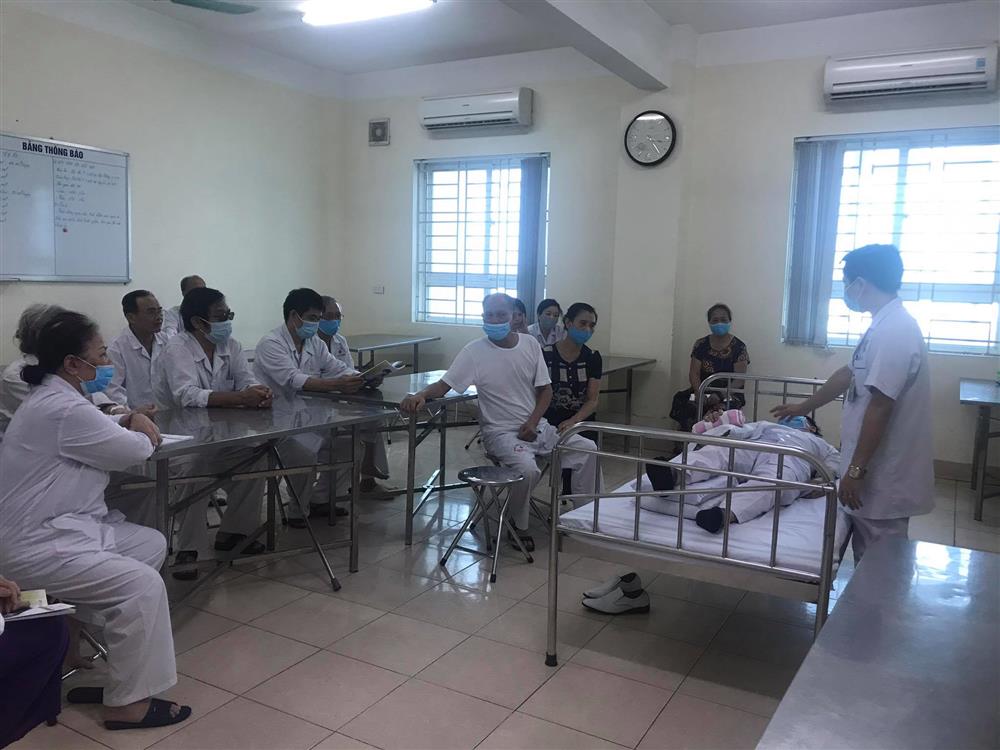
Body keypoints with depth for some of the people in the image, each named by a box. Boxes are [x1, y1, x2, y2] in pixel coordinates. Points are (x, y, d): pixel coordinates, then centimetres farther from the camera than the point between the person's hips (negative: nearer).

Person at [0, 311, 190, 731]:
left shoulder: (53, 396, 11)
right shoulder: (64, 409, -24)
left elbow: (100, 438, 19)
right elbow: (133, 452, -18)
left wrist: (128, 424, -1)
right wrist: (142, 433, 5)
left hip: (58, 525, 11)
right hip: (36, 545, -11)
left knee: (152, 544, 8)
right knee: (144, 586, -19)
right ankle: (127, 705, -7)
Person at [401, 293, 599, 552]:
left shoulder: (530, 344, 1)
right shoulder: (474, 351, -11)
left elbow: (545, 389, 6)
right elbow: (444, 385, -14)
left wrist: (533, 421, -9)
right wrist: (421, 395, -36)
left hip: (536, 427, 5)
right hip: (501, 432, -5)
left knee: (588, 449, -3)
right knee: (528, 468, -32)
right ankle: (519, 528, -4)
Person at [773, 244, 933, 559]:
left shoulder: (893, 331, -22)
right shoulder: (886, 326, 12)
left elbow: (879, 406, -26)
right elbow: (848, 375, 24)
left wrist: (856, 470, -23)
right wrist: (803, 407, 34)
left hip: (884, 476, -10)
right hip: (878, 470, 10)